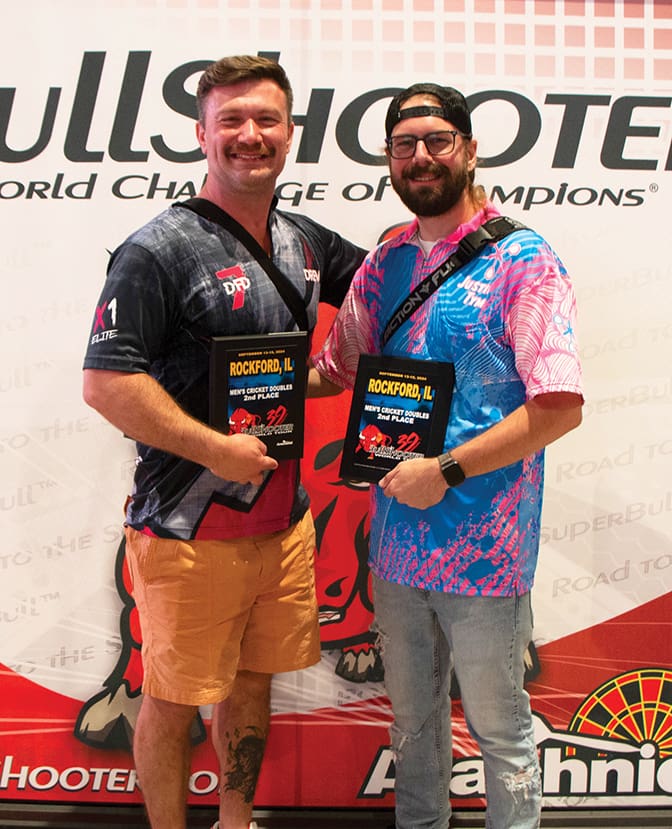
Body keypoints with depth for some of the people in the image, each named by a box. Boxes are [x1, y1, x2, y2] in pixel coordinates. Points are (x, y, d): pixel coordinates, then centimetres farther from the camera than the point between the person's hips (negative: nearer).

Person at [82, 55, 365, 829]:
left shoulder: (305, 242, 8)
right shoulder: (159, 250, -13)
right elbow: (104, 380, -17)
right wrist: (217, 449, -19)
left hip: (284, 524, 7)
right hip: (189, 534, -6)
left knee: (252, 686, 21)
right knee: (172, 705, 8)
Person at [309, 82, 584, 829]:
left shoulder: (521, 259, -10)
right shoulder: (384, 265, 7)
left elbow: (560, 406, -18)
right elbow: (332, 371, 16)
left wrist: (446, 471, -20)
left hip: (483, 549, -5)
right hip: (396, 540, 6)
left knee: (499, 730, 12)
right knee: (412, 718, 22)